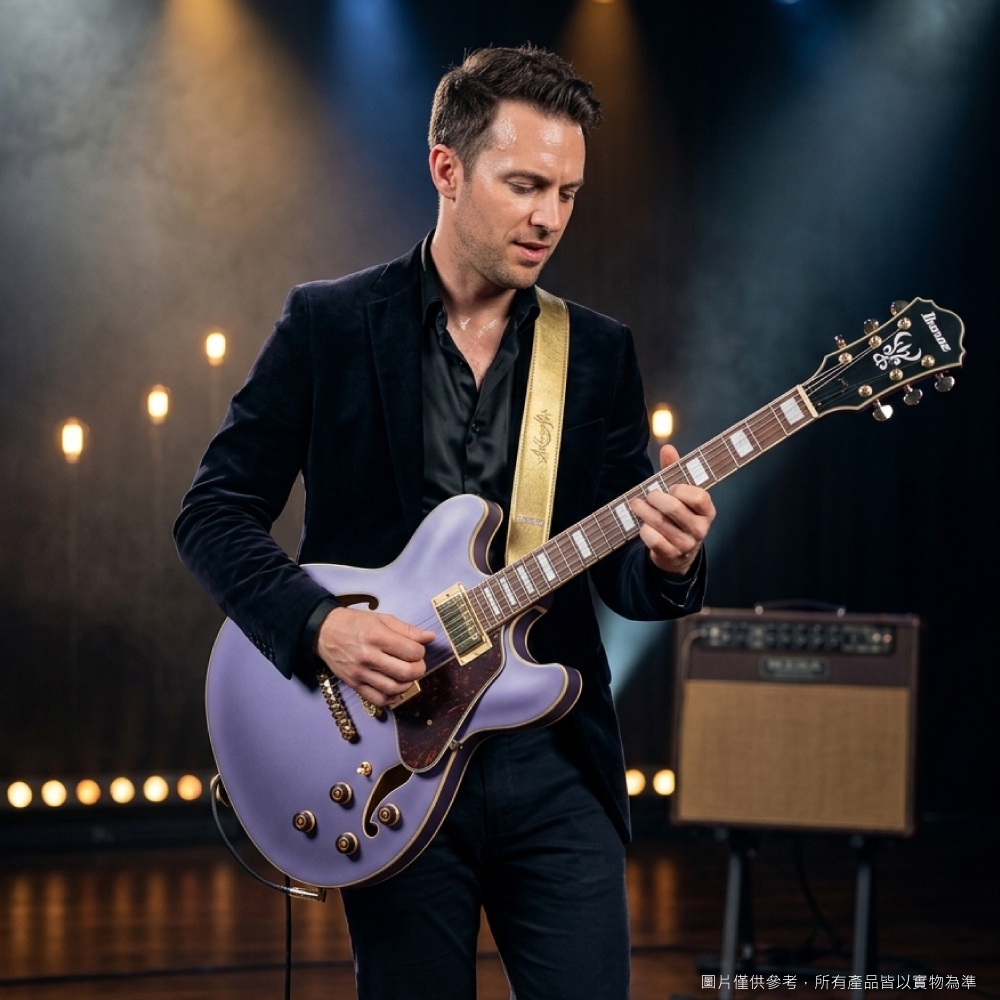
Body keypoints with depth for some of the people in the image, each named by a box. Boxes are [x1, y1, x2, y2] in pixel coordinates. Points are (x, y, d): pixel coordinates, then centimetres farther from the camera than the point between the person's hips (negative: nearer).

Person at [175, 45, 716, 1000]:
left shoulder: (600, 354, 8)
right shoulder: (329, 324, 0)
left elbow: (619, 574, 6)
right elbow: (214, 511, 0)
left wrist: (666, 562, -17)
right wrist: (317, 625, -16)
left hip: (551, 753, 2)